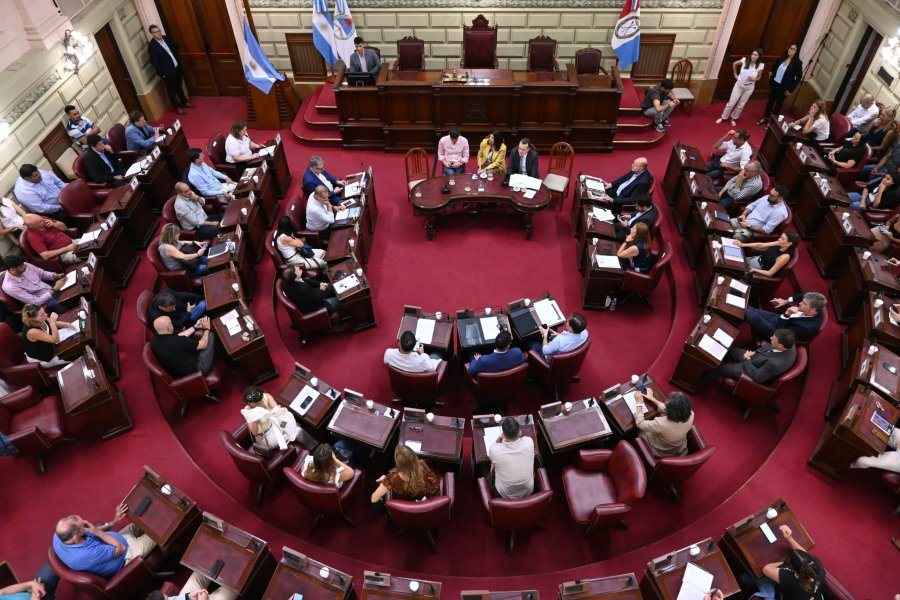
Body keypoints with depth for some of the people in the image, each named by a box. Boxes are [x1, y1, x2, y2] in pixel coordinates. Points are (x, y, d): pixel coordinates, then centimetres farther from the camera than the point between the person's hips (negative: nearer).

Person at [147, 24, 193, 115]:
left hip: (177, 67, 6)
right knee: (171, 90, 10)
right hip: (168, 72, -6)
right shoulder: (151, 46, -20)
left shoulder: (166, 38, -1)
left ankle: (184, 102, 41)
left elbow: (175, 47, 16)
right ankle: (177, 107, 24)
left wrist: (178, 61, 10)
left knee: (179, 86, 23)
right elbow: (154, 62, -17)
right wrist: (162, 73, -16)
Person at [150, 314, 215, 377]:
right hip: (194, 370, -8)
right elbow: (203, 345, -18)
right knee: (211, 335, 1)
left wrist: (195, 327, 11)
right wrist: (206, 329, 0)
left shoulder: (154, 340, -12)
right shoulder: (177, 341, -35)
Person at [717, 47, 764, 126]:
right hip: (739, 85, 0)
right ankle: (723, 117, 23)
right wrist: (735, 74, 3)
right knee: (731, 103, 5)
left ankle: (734, 118, 33)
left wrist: (754, 79, -23)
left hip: (749, 87, 0)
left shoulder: (760, 65, -16)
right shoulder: (745, 60, -18)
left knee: (741, 105, 14)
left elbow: (759, 77, -1)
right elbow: (734, 64, 2)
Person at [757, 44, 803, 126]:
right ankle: (765, 118, 33)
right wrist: (771, 72, 11)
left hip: (783, 87, -4)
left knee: (778, 103, 11)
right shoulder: (783, 57, -7)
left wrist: (790, 89, -13)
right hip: (774, 83, 4)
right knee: (770, 100, 17)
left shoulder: (797, 63, -18)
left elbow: (799, 77, -13)